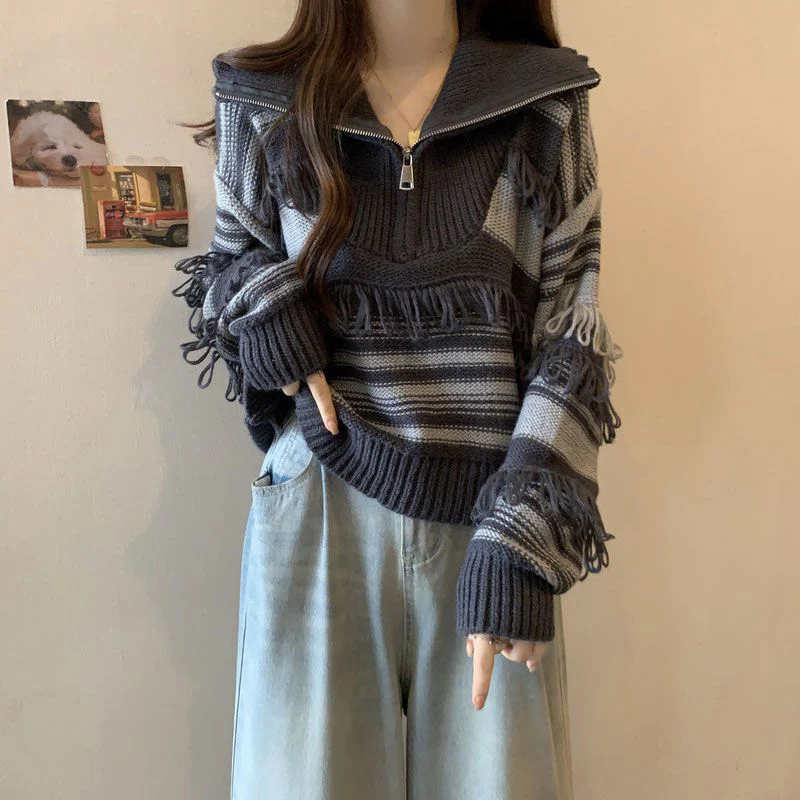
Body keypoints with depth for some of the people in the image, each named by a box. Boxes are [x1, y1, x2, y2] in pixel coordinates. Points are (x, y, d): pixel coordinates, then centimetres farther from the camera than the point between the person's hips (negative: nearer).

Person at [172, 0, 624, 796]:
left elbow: (572, 340, -1)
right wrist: (264, 311, -7)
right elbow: (229, 269, 17)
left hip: (493, 513, 1)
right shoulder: (264, 104, 4)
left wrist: (524, 542, -10)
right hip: (323, 506, 0)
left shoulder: (548, 106, 2)